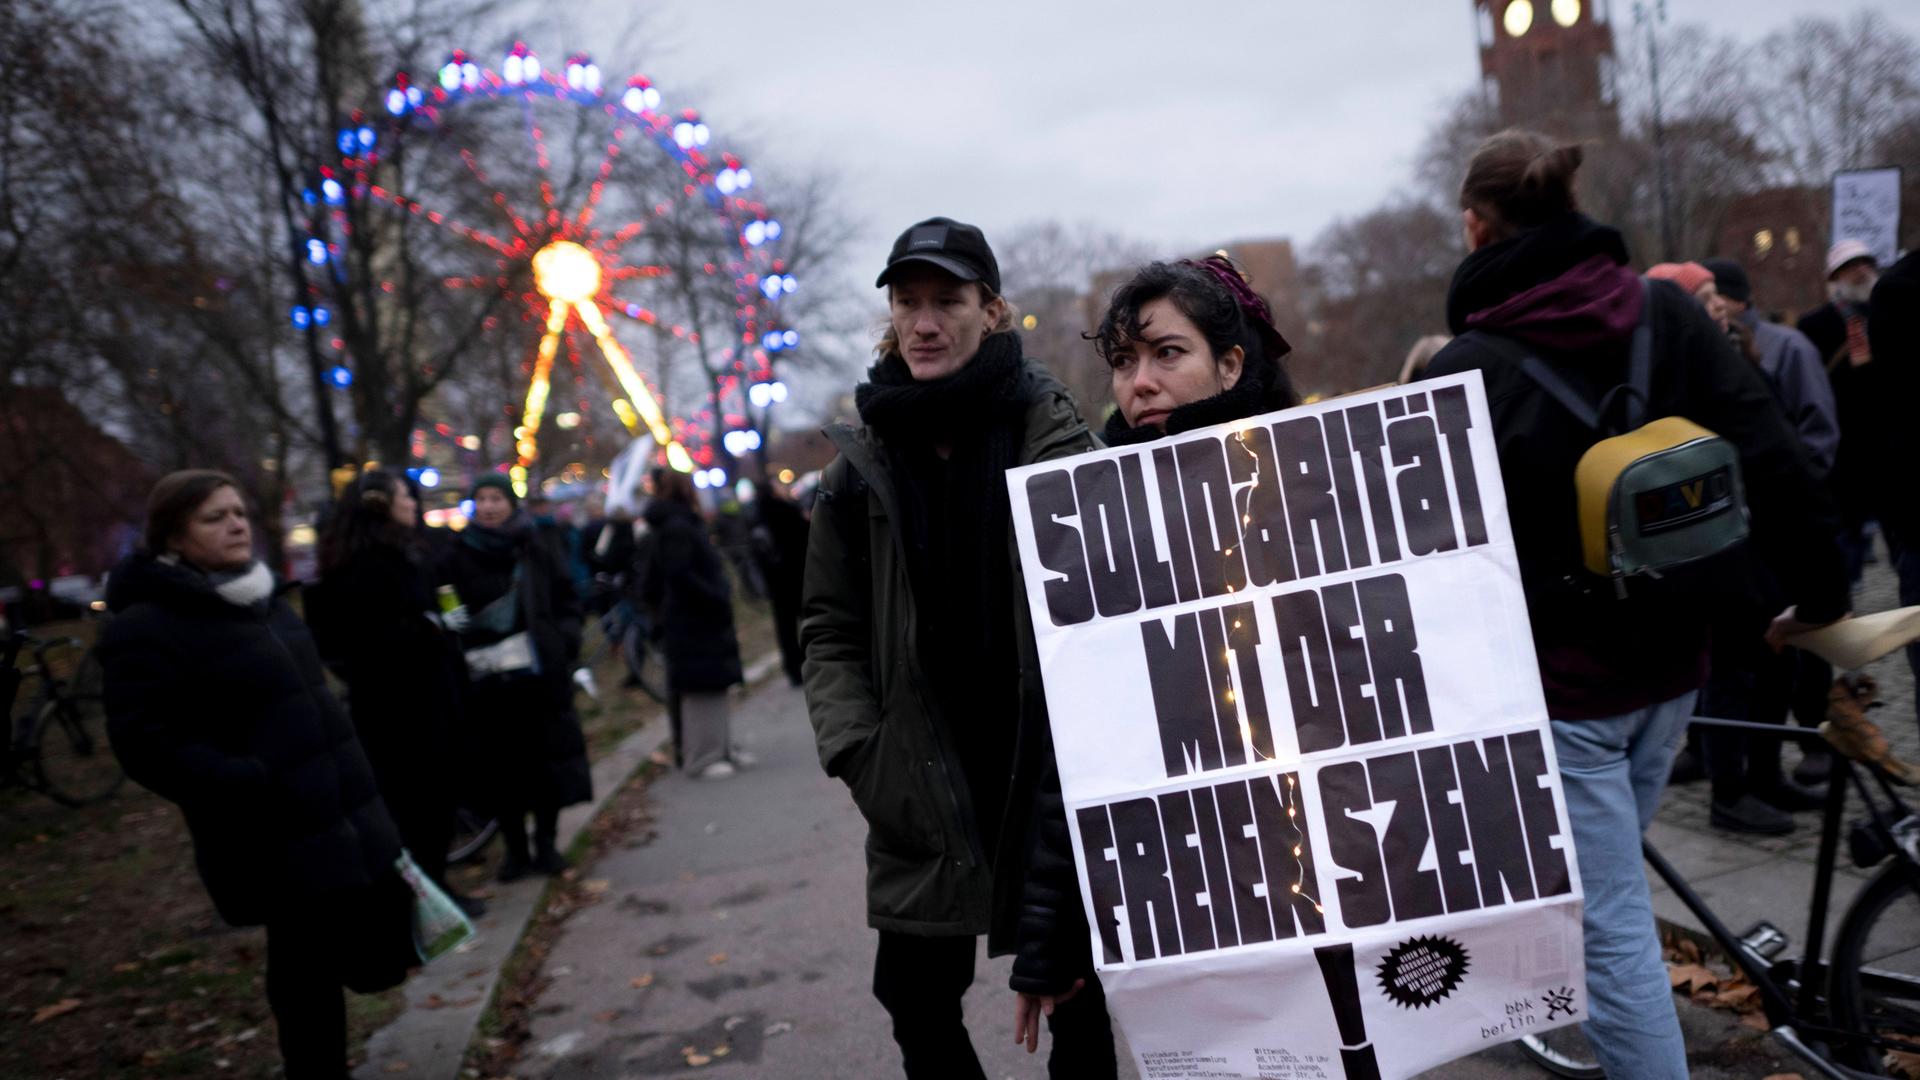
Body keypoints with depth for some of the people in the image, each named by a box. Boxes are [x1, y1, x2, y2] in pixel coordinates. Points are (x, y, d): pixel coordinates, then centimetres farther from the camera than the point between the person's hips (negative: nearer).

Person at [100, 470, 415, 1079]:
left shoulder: (261, 601, 14)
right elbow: (146, 746, -17)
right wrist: (254, 786, -23)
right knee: (306, 976, 3)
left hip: (345, 818, 8)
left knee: (384, 949, 9)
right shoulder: (145, 629, -11)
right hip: (279, 842, -7)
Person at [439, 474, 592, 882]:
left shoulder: (540, 548, 6)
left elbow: (566, 600, 7)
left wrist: (564, 644, -6)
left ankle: (546, 844, 19)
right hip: (485, 679, 0)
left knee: (545, 757, 5)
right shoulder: (458, 558, 4)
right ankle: (515, 849, 17)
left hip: (539, 672, 0)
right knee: (501, 766, 4)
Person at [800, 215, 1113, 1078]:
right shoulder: (862, 463, 3)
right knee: (918, 1002, 8)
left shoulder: (1051, 431, -3)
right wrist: (859, 755, -5)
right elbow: (830, 631, 7)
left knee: (1075, 988, 11)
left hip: (1052, 765, -2)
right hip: (923, 784, 2)